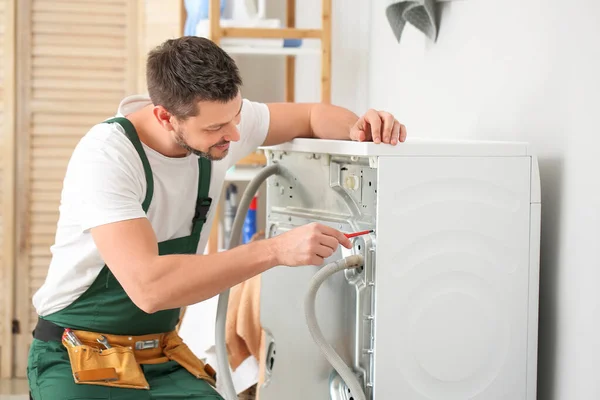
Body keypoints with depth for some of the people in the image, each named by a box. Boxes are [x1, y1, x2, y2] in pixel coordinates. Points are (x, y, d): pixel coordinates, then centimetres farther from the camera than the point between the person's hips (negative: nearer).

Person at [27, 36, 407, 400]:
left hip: (161, 356, 5)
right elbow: (148, 287, -36)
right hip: (80, 360, -5)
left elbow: (314, 115, 11)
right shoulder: (106, 156, -25)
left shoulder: (221, 115, -6)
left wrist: (358, 129, -12)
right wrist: (275, 250, -35)